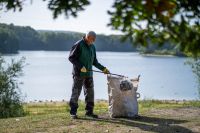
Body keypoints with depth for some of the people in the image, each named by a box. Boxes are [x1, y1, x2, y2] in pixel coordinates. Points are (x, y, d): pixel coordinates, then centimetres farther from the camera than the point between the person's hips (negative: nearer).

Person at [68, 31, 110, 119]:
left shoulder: (92, 47, 12)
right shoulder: (78, 45, -11)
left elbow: (94, 61, 19)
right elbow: (71, 57, -13)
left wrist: (103, 68, 10)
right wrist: (80, 67, -20)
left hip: (89, 74, 7)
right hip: (79, 73, -7)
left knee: (90, 93, 7)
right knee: (76, 93, -2)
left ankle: (89, 111, 15)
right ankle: (73, 112, 4)